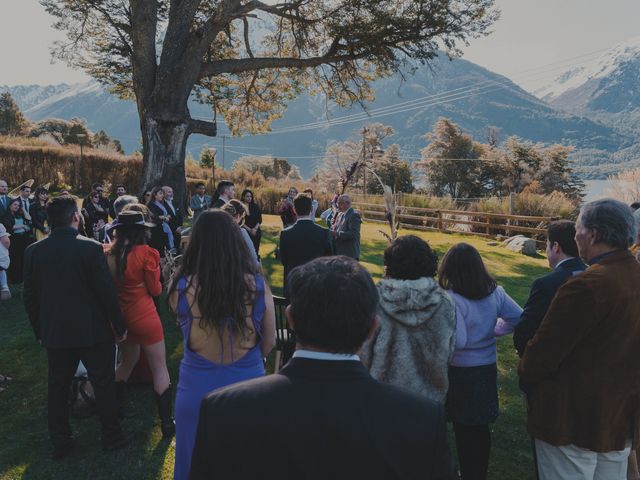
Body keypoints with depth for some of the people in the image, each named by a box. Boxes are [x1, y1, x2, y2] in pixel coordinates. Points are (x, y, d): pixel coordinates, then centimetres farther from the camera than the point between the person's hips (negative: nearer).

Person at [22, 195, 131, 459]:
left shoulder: (33, 251, -3)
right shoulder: (91, 248, -17)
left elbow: (29, 296, 3)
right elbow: (107, 292, -15)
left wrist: (39, 330, 15)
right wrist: (120, 326, -3)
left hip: (54, 332, 4)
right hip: (92, 330, -4)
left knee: (57, 386, 16)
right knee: (103, 383, 10)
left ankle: (60, 442, 28)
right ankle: (111, 436, 23)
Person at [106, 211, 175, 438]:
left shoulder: (110, 254, -3)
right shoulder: (145, 252, -17)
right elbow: (155, 290, -9)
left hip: (120, 316, 6)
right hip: (144, 317, -6)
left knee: (128, 361, 28)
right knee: (160, 369, 6)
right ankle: (167, 422, 12)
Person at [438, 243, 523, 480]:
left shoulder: (452, 299, -24)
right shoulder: (495, 292, -4)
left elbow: (456, 342, -27)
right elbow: (518, 318, 4)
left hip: (461, 373, -6)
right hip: (488, 369, 6)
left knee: (464, 429, 11)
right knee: (481, 426, 23)